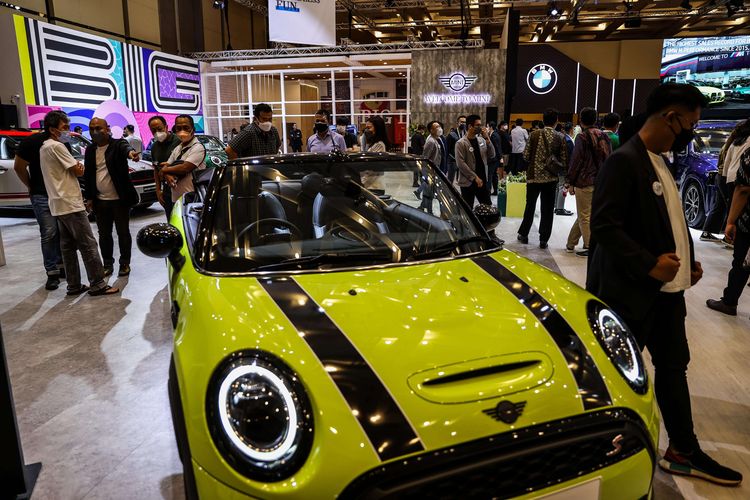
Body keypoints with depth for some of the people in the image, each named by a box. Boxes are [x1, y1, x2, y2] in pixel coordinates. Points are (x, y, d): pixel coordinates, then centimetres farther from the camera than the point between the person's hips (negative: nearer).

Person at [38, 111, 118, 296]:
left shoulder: (44, 147, 18)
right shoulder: (57, 146, -12)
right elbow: (79, 171, -11)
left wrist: (74, 166, 2)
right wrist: (79, 166, 9)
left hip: (58, 205, 10)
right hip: (70, 204, -10)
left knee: (68, 246, 10)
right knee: (88, 245, -8)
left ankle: (74, 286, 14)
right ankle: (97, 285, -6)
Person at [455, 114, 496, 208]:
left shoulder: (482, 140, 8)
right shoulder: (461, 143, -9)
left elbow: (492, 155, 4)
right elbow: (461, 164, -16)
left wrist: (487, 139, -8)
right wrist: (475, 177, -17)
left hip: (483, 180, 6)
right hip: (468, 182, -6)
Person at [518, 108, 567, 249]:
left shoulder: (535, 134, -6)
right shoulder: (560, 137, -4)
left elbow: (526, 156, -4)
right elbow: (564, 161, -2)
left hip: (534, 176, 0)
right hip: (551, 178, 0)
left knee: (530, 206, 15)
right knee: (547, 210, 7)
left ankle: (523, 234, 23)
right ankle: (543, 239, 8)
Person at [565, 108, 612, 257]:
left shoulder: (582, 136, -9)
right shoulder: (603, 136, 11)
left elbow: (576, 160, -10)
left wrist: (570, 182, -4)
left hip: (585, 182, -7)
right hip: (601, 182, 7)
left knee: (585, 217, 0)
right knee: (584, 214, 14)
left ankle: (590, 247, 0)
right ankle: (571, 244, 22)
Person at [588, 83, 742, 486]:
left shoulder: (661, 162, 13)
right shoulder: (625, 161, -18)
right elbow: (603, 226, -25)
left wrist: (688, 261, 10)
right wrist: (648, 264, -23)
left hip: (667, 287, 10)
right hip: (631, 291, -10)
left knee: (673, 367, 17)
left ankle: (683, 451, 33)